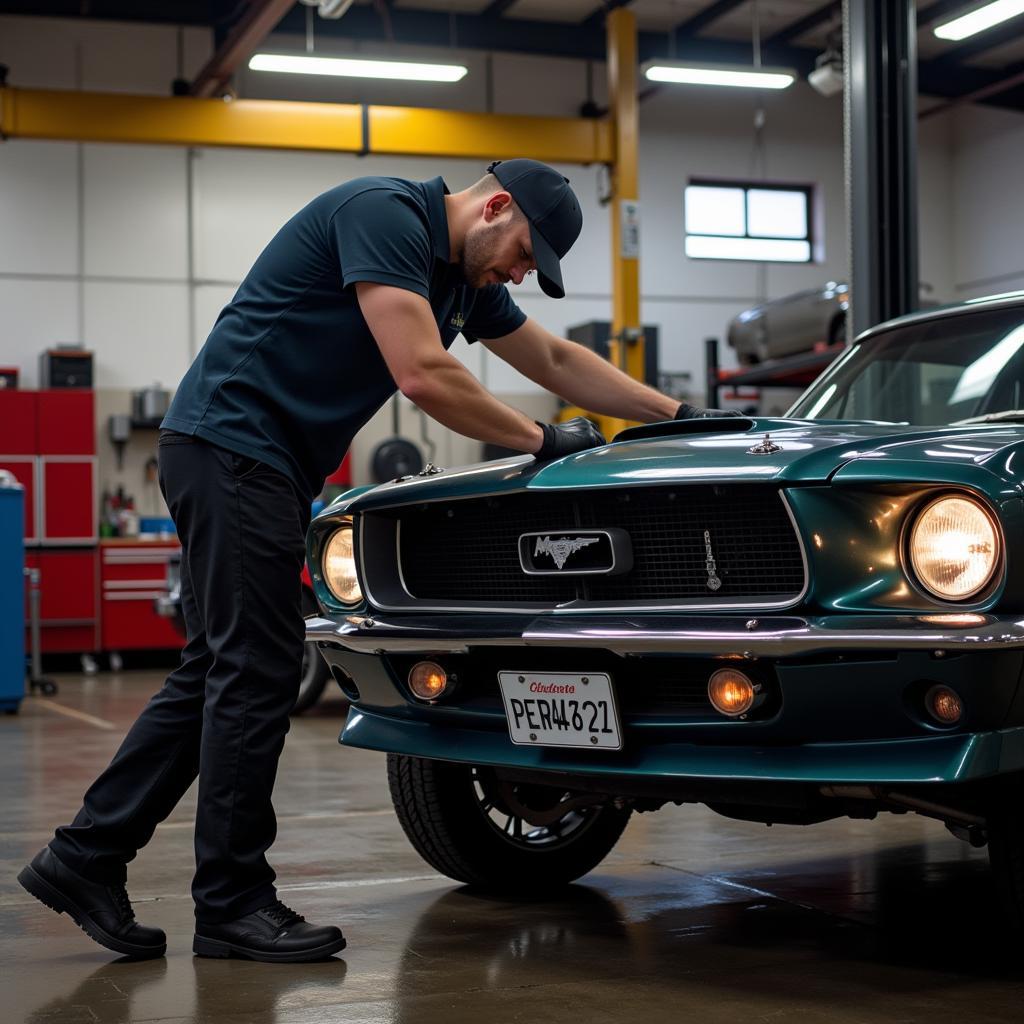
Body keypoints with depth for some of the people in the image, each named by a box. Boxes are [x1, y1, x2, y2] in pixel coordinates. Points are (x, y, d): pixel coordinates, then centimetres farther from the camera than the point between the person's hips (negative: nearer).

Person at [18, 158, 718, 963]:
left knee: (218, 672, 9)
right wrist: (543, 441, -11)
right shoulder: (385, 213, -14)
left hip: (270, 465, 10)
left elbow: (558, 362, 23)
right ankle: (233, 904, 2)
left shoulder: (465, 274, 15)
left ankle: (86, 856, 15)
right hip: (232, 444, -10)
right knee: (255, 672, -7)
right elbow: (423, 376, -21)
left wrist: (678, 415, 20)